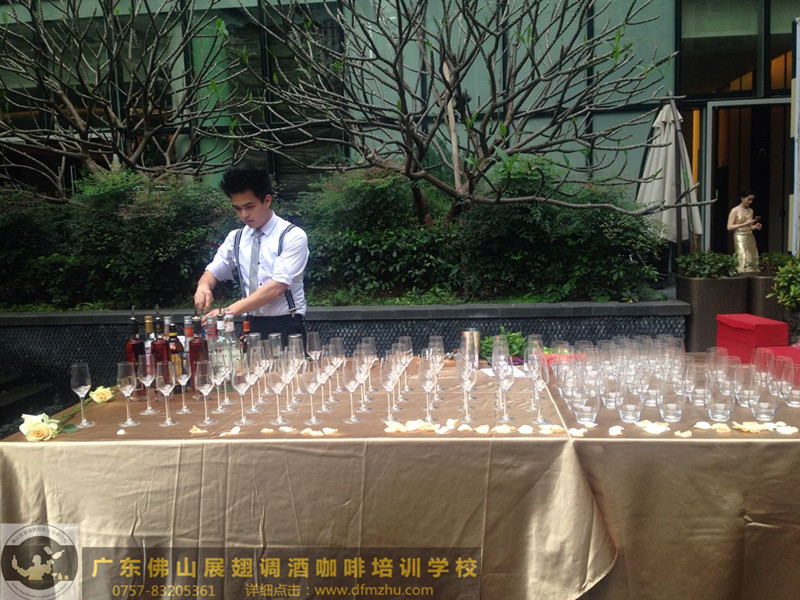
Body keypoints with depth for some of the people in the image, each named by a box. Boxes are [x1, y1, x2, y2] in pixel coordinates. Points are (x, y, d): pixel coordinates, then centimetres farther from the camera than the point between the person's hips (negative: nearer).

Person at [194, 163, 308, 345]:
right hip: (253, 327, 5)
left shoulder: (292, 236, -10)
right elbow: (213, 272, 15)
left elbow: (277, 287, -19)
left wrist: (229, 311, -25)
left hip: (287, 328, -5)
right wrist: (204, 286, -11)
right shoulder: (236, 238, 9)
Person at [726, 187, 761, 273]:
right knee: (743, 261, -15)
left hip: (750, 238, 6)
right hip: (740, 238, -6)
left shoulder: (750, 211, 14)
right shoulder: (735, 210, -3)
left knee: (753, 261, 0)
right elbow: (729, 227, -9)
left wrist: (755, 227, 1)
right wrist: (744, 224, -16)